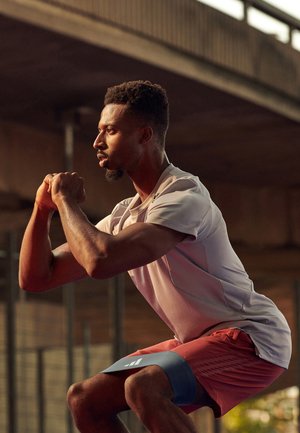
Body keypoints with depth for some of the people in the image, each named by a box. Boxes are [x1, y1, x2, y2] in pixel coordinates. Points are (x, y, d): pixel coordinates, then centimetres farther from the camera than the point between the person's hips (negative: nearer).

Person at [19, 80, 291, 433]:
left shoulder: (184, 197, -19)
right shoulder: (124, 216, 8)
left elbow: (101, 261, -34)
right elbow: (35, 278, 10)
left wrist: (66, 201, -17)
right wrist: (43, 208, -5)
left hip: (251, 337, -9)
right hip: (197, 340, 9)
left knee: (142, 387, -32)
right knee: (85, 399, 2)